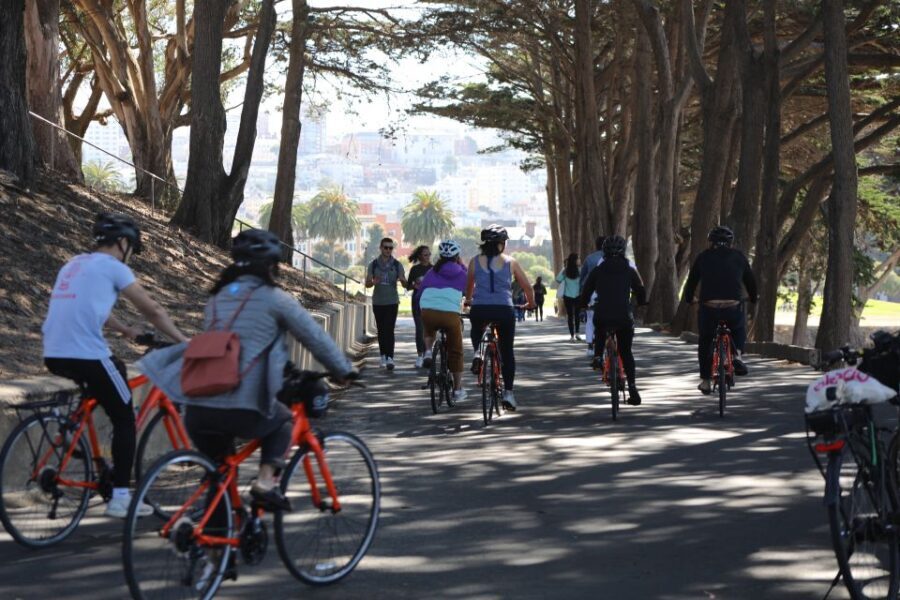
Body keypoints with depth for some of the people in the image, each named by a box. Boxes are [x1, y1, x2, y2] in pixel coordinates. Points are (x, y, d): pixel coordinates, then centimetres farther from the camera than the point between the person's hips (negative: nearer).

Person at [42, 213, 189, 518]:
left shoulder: (74, 264, 22)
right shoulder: (113, 267, -1)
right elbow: (153, 310, 3)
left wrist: (127, 331, 41)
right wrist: (182, 340, 14)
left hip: (54, 356, 8)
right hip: (86, 355, -8)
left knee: (116, 368, 30)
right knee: (125, 419, 6)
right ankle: (119, 498, 0)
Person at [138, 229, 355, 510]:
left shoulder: (217, 297, 20)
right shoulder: (274, 299, 2)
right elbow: (317, 339, 10)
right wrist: (344, 371, 27)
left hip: (197, 411, 5)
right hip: (242, 411, -5)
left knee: (218, 465, 27)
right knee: (283, 420, 25)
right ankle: (265, 480, 6)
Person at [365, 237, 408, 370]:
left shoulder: (397, 265, 1)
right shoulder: (373, 265, 3)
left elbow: (405, 284, -2)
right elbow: (367, 284, 0)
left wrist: (402, 280, -27)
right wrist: (373, 282, -24)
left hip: (392, 302, -2)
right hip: (378, 302, 2)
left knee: (389, 330, -12)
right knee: (381, 330, 6)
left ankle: (390, 358, -19)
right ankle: (383, 356, 16)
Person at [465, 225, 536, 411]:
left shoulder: (475, 261, 10)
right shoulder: (510, 262, 8)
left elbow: (469, 286, 22)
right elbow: (528, 287, 13)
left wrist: (468, 300, 42)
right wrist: (530, 303, 32)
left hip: (479, 309, 1)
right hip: (504, 310, -1)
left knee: (477, 330, 35)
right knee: (507, 351, 13)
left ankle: (477, 352, 5)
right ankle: (508, 393, 8)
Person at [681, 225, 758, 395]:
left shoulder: (703, 257, 12)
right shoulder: (738, 256, 13)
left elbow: (692, 280, 20)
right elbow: (750, 280, 21)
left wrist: (688, 299, 38)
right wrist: (753, 298, 39)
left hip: (709, 308, 0)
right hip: (733, 309, 0)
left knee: (705, 341, 23)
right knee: (739, 329, 33)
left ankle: (705, 380, 22)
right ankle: (737, 354, 8)